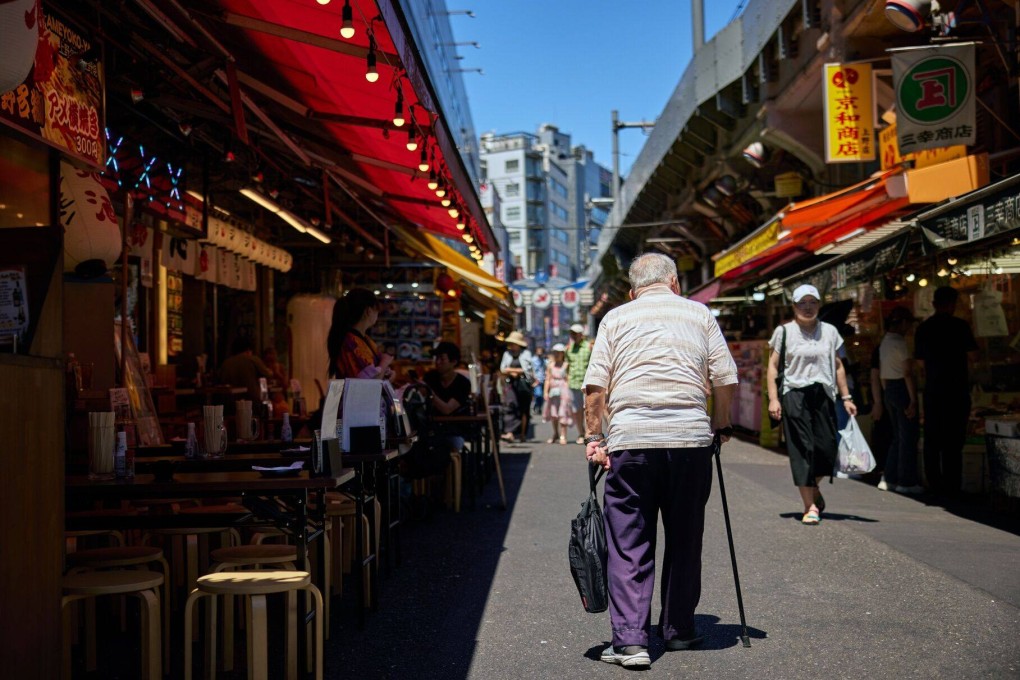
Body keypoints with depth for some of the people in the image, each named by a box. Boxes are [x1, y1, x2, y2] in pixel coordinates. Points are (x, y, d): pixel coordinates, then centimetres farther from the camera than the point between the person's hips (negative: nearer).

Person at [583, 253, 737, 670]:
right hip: (690, 437, 1)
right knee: (684, 539, 14)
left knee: (628, 543, 2)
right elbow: (725, 379, 7)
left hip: (630, 437, -1)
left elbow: (595, 385, 2)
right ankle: (679, 630, 25)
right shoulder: (700, 315, 13)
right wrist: (720, 424, 21)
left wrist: (593, 437, 6)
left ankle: (630, 640, -5)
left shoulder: (616, 318, 11)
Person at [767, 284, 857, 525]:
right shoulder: (784, 331, 2)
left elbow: (838, 367, 16)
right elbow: (773, 366, 1)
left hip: (823, 395, 3)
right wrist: (773, 398, -8)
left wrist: (846, 397, 11)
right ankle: (810, 505, 1)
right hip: (795, 395, -3)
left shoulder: (830, 331, 12)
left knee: (827, 450, 0)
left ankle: (813, 490, 29)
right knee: (802, 450, -5)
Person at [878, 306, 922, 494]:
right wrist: (913, 400, -18)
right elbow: (908, 373, -18)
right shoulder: (899, 342, -14)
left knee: (897, 436, 15)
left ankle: (889, 478, 15)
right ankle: (906, 481, 1)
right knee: (908, 437, -2)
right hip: (902, 389, -9)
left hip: (889, 390, 9)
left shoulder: (884, 342, 14)